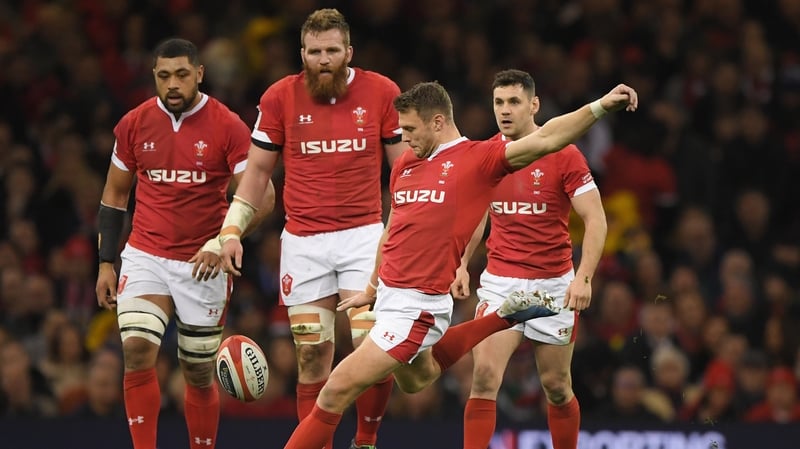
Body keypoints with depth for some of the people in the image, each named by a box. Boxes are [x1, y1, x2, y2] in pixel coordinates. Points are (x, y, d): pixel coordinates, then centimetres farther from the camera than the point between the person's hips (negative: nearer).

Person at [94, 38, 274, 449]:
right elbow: (114, 194, 12)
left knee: (199, 374, 6)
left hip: (202, 264, -1)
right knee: (137, 352, -19)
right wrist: (105, 263, 8)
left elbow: (262, 195, -10)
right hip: (145, 258, 1)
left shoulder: (228, 127, -8)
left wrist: (224, 242, -23)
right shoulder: (134, 124, 2)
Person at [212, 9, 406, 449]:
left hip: (363, 234, -1)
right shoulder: (279, 97, 1)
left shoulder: (381, 92, 0)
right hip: (303, 242, 1)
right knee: (312, 354, 0)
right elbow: (257, 169, 8)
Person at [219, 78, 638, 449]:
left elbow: (545, 139, -18)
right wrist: (373, 287, 27)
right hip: (390, 296, 9)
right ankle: (506, 317, 35)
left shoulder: (478, 158, -9)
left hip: (416, 308, -9)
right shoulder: (404, 166, 11)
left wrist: (599, 107, -29)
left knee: (336, 392, -10)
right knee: (415, 378, 32)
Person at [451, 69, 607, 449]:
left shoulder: (564, 155, -9)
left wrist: (584, 276, -22)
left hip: (553, 284, -2)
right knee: (484, 375, -14)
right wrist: (462, 264, 9)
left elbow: (595, 219, -11)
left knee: (556, 386, 6)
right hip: (499, 282, 2)